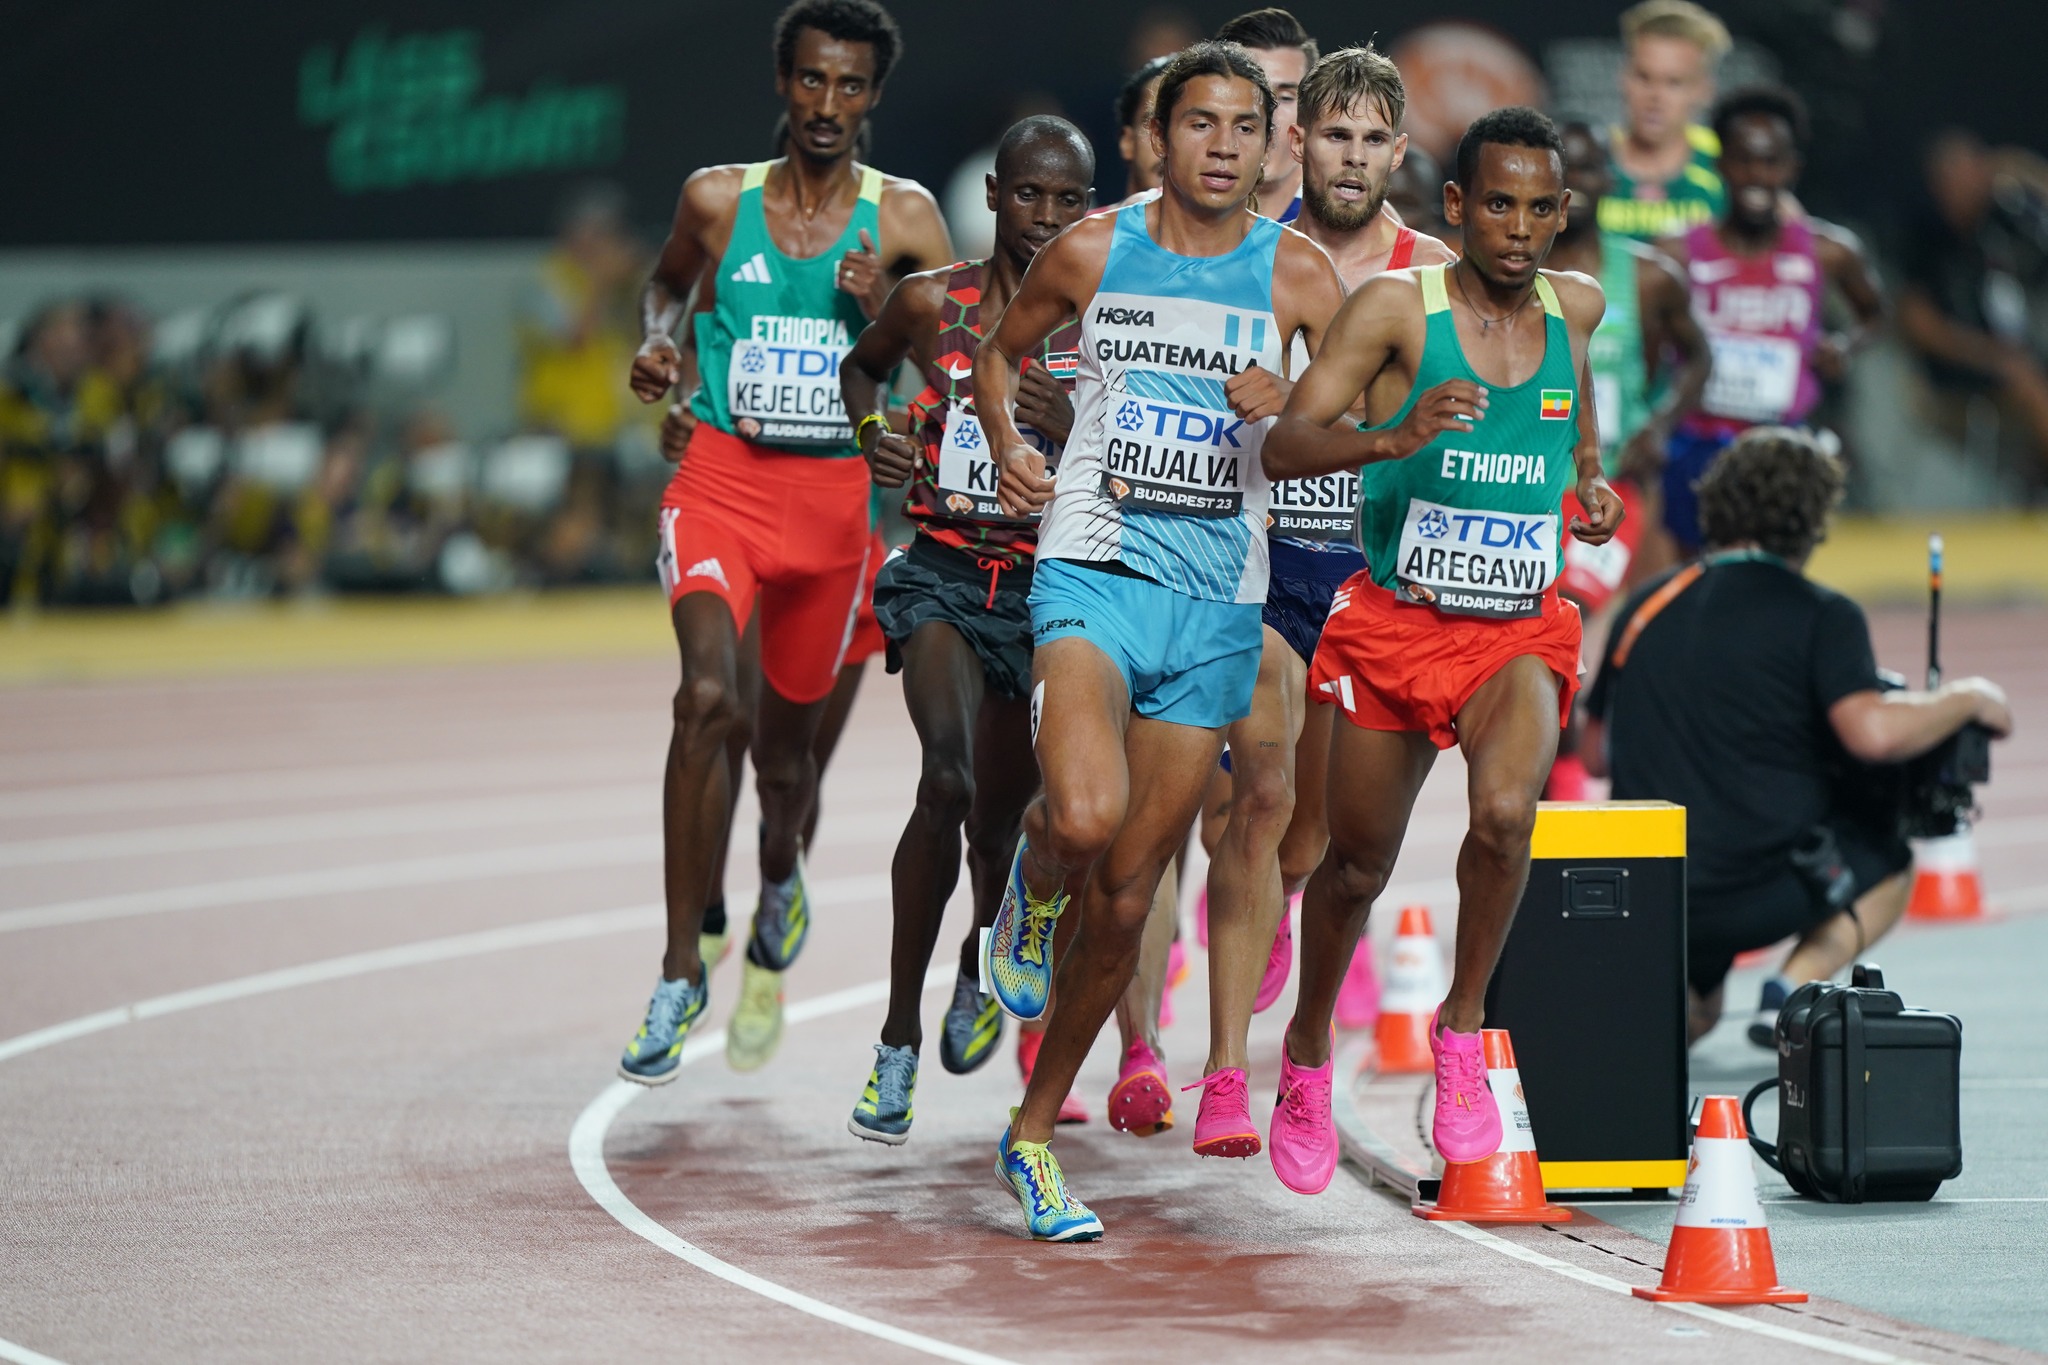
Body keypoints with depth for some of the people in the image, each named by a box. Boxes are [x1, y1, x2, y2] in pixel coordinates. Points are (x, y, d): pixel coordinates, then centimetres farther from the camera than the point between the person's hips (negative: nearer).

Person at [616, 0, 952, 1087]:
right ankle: (681, 973, -20)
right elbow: (669, 281, 23)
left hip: (836, 496, 1)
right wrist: (658, 342, 2)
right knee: (707, 696, -25)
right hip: (721, 478, -1)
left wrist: (882, 313, -18)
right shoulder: (718, 200, 1)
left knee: (789, 734, 13)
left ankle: (779, 892, 50)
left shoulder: (903, 218, -1)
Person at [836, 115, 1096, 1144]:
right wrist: (873, 433, 0)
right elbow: (861, 365, 21)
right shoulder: (932, 304, -1)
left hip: (1047, 588, 1)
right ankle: (898, 1038, -17)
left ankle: (982, 965, 48)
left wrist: (1074, 433, -21)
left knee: (1001, 814, 12)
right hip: (943, 575, -1)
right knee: (948, 777, -25)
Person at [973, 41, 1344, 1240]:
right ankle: (1037, 876, 10)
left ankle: (1036, 1133, 20)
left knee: (1128, 894, 5)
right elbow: (1002, 351, 22)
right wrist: (1008, 448, 4)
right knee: (1087, 815, -29)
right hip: (1093, 569, -1)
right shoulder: (1094, 251, 5)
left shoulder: (1297, 273, 3)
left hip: (1216, 604, 1)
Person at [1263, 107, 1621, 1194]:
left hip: (1522, 630, 2)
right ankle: (1307, 1052, 37)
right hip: (1394, 619, -1)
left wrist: (1590, 485, 14)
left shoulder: (1574, 307, 2)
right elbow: (1283, 447, -21)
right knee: (1358, 860, 10)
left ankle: (1462, 1027, -7)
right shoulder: (1397, 307, -12)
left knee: (1505, 812, -27)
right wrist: (1395, 437, -37)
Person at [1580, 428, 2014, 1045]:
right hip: (1758, 889, -5)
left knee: (1694, 1015, 34)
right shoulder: (1820, 615, -6)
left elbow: (1595, 752, 17)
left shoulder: (1648, 604, 10)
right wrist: (1965, 700, -2)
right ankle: (1791, 992, 1)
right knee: (1885, 856, 26)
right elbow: (1872, 732, -21)